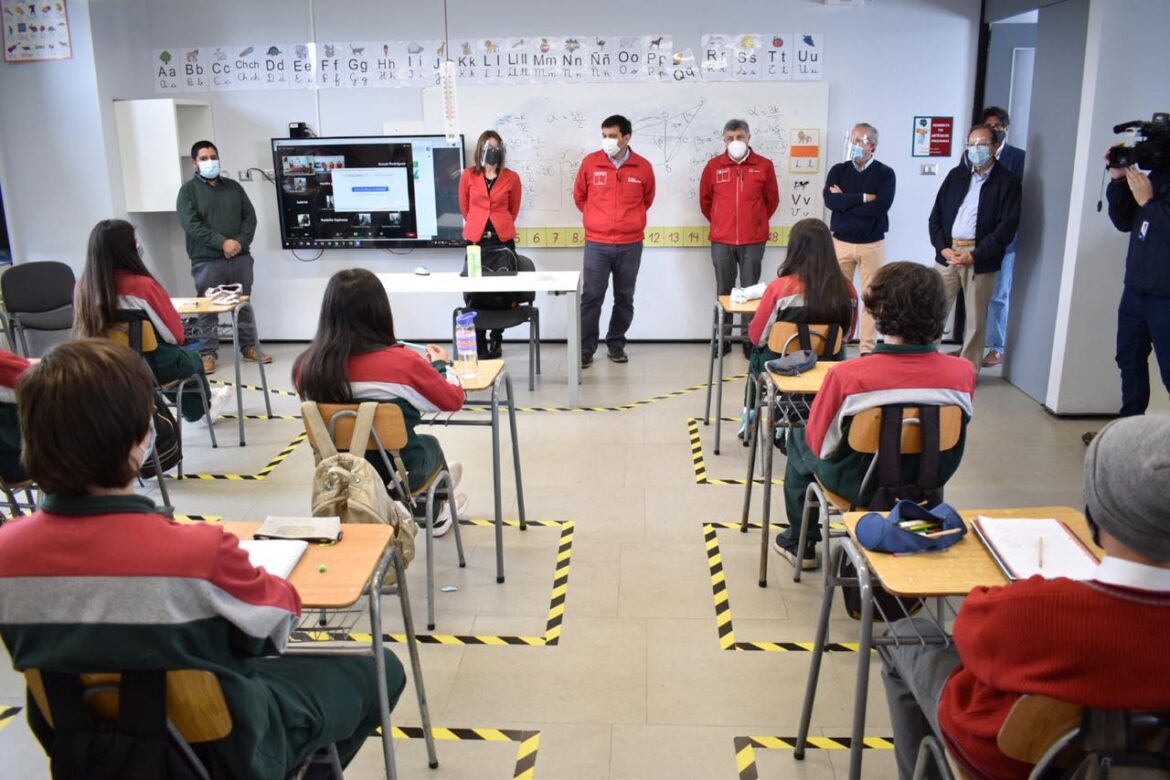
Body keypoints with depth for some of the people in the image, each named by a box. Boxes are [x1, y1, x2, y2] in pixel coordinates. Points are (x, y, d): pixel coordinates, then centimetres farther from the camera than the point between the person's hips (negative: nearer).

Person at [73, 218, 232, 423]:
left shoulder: (83, 286, -9)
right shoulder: (142, 285, -25)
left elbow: (86, 331, 6)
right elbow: (175, 335, -16)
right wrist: (177, 338, 6)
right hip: (151, 367, -5)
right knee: (192, 360, 28)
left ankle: (196, 409, 49)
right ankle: (204, 405, 54)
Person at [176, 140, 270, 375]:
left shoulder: (233, 187, 14)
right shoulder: (188, 190, 0)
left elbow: (250, 217, 8)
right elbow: (191, 224, -12)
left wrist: (240, 242, -9)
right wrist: (222, 242, -19)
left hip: (240, 257, 4)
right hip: (207, 261, -4)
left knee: (244, 304, 11)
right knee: (208, 309, 1)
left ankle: (249, 347, 22)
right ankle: (208, 354, 8)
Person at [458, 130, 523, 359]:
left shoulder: (511, 178, 2)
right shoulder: (468, 175, 2)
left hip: (503, 240, 0)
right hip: (476, 240, 0)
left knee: (502, 292, 2)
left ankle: (496, 340, 18)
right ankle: (479, 344, 6)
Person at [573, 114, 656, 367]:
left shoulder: (643, 167, -1)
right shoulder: (590, 163, -2)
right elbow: (579, 196, 12)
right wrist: (597, 216, 12)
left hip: (630, 245, 1)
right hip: (596, 244, -1)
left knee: (624, 297, 9)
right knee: (591, 296, -3)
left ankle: (616, 344, 22)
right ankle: (585, 348, 5)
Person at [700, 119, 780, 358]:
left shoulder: (764, 165, 0)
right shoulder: (713, 166, 2)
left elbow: (772, 200, 11)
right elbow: (705, 200, 14)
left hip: (753, 240, -1)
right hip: (721, 240, 1)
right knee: (724, 291, 7)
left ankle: (750, 341, 10)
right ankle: (722, 338, 16)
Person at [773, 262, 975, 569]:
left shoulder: (847, 375, -31)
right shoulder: (963, 373, -21)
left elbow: (818, 440, -14)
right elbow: (952, 437, -2)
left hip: (856, 485, -4)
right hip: (927, 486, 4)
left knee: (799, 439, 28)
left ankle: (800, 544, 40)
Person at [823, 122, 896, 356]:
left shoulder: (885, 173, -2)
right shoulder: (838, 170, 5)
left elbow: (880, 206, -18)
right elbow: (830, 200, -12)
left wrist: (845, 201, -12)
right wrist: (863, 198, -15)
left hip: (872, 244, -1)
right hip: (841, 243, 2)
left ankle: (868, 349, 9)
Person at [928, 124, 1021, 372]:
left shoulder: (1007, 182, 1)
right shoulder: (956, 175, 13)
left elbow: (1008, 225, -7)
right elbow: (936, 214, 10)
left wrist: (976, 255, -14)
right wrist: (942, 248, -5)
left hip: (981, 259, -3)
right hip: (948, 254, 3)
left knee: (976, 320, 5)